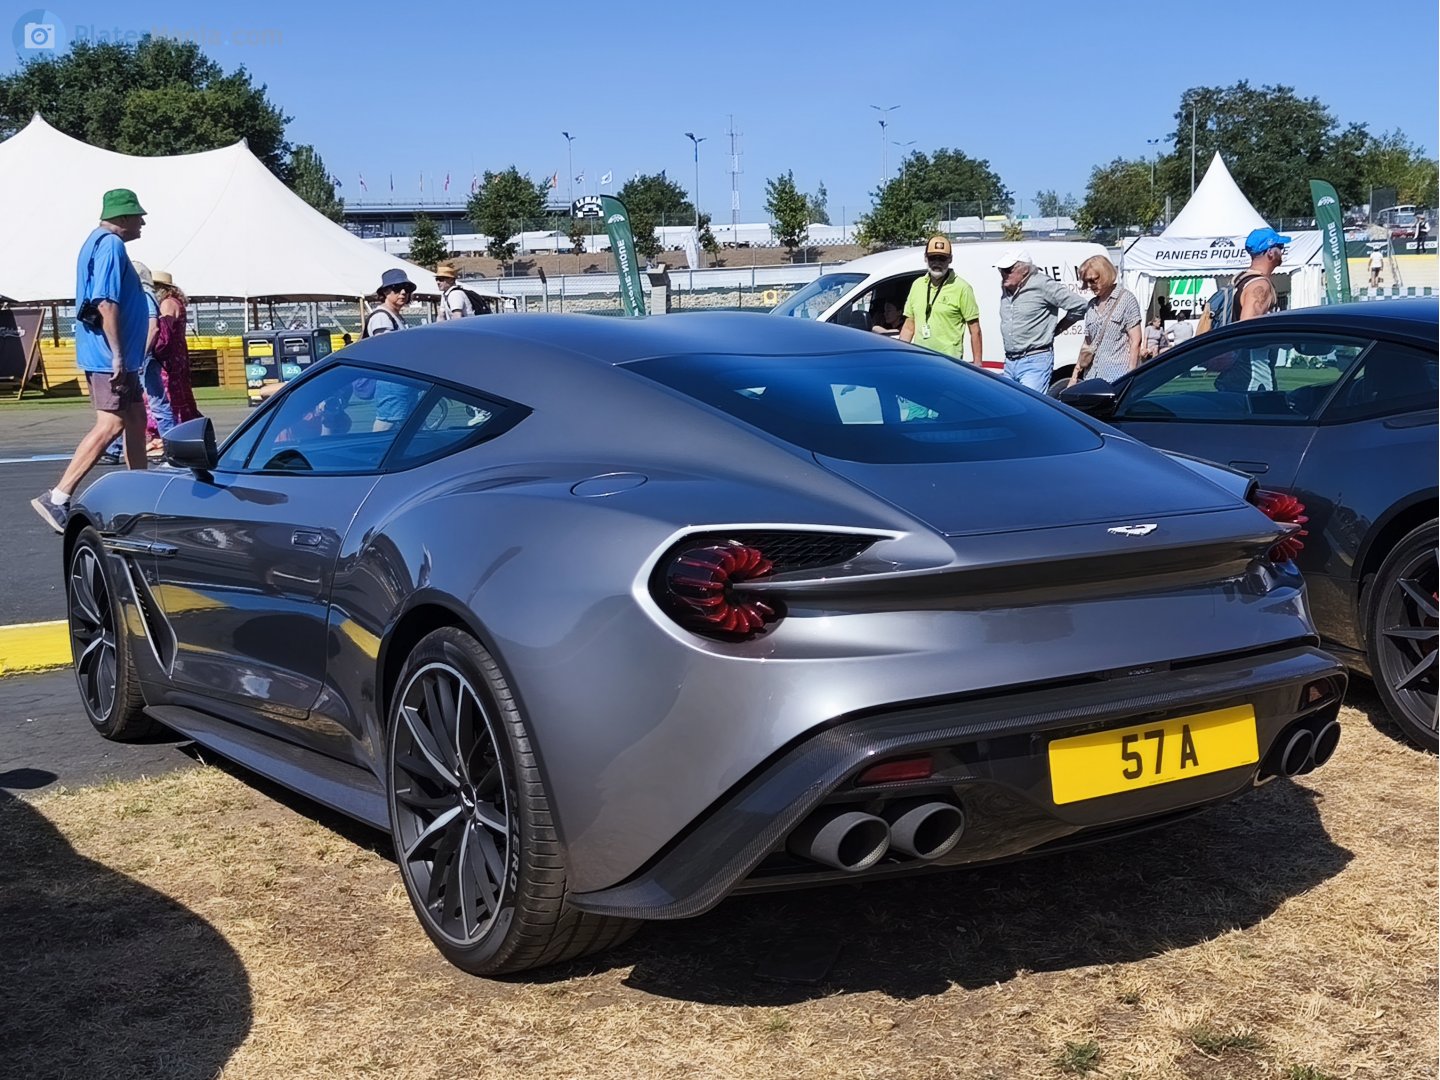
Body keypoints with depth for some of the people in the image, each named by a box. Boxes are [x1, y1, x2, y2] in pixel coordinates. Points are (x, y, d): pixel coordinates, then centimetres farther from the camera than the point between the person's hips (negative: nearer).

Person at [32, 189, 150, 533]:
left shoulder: (101, 243, 18)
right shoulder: (110, 246, -14)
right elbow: (106, 303, -22)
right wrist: (117, 356, -24)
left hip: (120, 357, 11)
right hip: (109, 356, -11)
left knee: (136, 418, 15)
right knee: (110, 424, -13)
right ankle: (57, 498, -15)